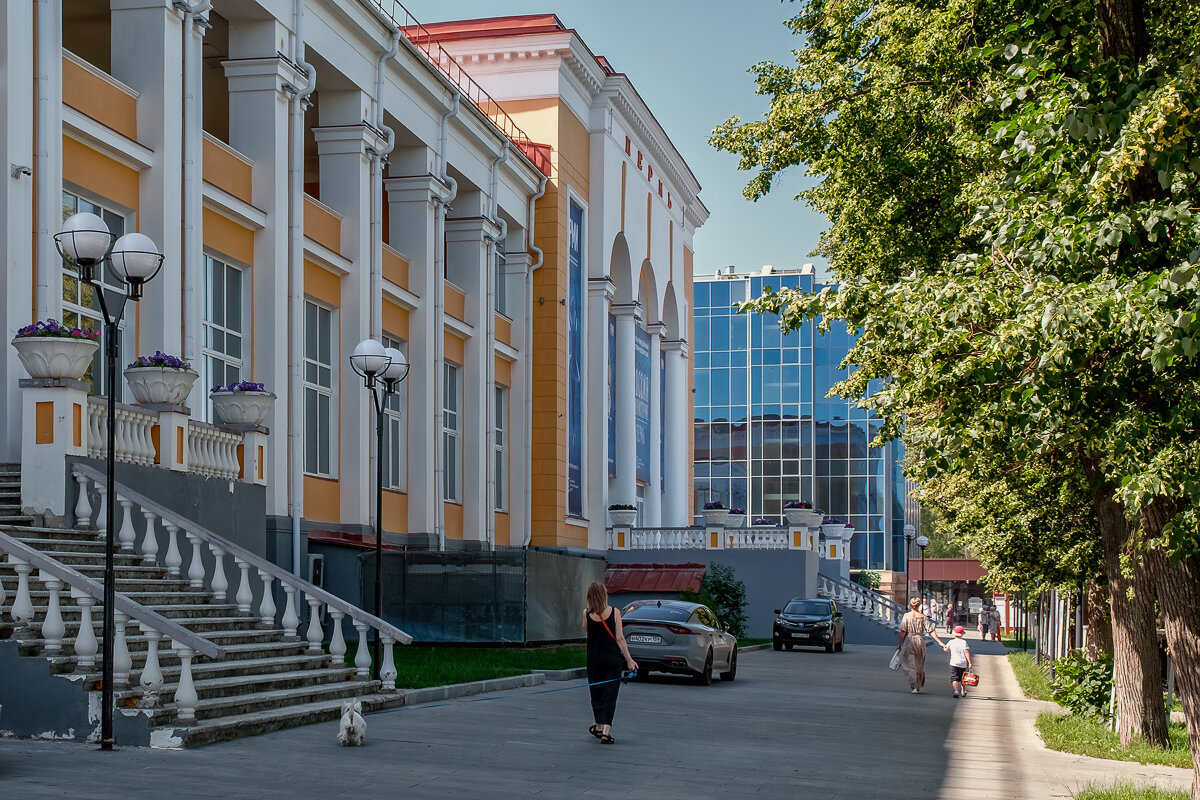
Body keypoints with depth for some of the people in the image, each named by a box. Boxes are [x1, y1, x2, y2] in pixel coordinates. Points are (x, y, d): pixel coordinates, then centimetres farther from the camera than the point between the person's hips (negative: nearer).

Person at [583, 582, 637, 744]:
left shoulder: (587, 614, -6)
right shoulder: (614, 612, -8)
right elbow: (619, 638, -8)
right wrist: (629, 660, -3)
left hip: (594, 659, 1)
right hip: (612, 658, -1)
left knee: (596, 693, 17)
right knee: (610, 694, 1)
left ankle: (599, 727, 31)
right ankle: (606, 731, -10)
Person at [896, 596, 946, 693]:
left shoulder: (906, 616, -7)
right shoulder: (922, 617, 0)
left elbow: (903, 631, -9)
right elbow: (931, 630, -3)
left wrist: (899, 643, -1)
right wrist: (940, 642, 0)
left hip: (909, 641, -3)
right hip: (920, 641, 3)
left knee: (910, 665, 1)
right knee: (919, 665, 16)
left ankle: (915, 686, -11)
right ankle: (918, 686, 24)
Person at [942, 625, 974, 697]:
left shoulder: (951, 642, 4)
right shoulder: (964, 642, -2)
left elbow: (946, 649, 21)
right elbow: (966, 652, -11)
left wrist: (943, 646, 45)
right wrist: (970, 662, -11)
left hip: (954, 663, -1)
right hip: (963, 663, 1)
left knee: (954, 678, -7)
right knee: (962, 679, 20)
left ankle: (956, 691, -28)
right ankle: (963, 692, 32)